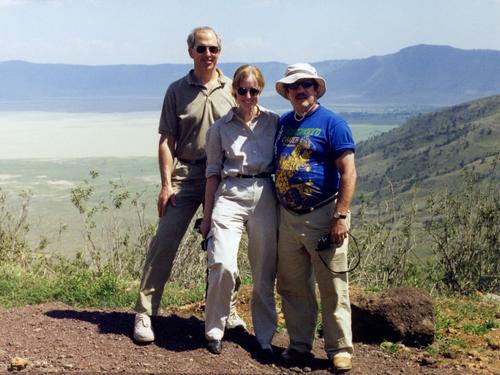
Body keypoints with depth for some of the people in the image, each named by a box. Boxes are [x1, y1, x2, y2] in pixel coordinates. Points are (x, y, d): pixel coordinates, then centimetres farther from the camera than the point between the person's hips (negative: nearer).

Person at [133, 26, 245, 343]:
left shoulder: (232, 90, 6)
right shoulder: (177, 91, 3)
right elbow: (167, 141, 1)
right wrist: (166, 184, -7)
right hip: (185, 174, -1)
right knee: (164, 242, -6)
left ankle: (225, 310, 26)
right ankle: (144, 313, 2)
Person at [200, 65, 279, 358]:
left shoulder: (274, 122, 8)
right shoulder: (221, 127, 7)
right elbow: (213, 172, 10)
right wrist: (207, 215, 9)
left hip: (265, 197, 1)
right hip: (230, 195, -1)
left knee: (264, 273, 6)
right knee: (222, 265, -17)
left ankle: (265, 338, 20)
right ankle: (214, 332, 4)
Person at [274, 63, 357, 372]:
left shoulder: (331, 123, -6)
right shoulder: (283, 123, 12)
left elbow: (348, 172, -11)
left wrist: (341, 216, -18)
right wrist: (277, 209, 14)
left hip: (323, 217, -6)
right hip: (288, 217, 6)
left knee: (333, 288, -1)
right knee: (293, 288, 11)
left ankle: (340, 350, 11)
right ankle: (300, 345, 24)